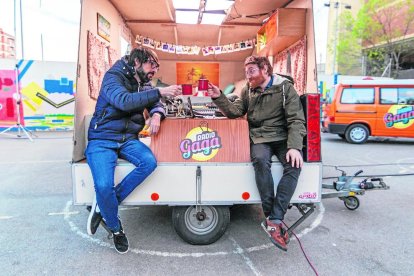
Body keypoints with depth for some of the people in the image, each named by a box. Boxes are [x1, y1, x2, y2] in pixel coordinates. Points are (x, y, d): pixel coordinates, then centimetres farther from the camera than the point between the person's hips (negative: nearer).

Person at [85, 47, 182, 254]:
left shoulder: (144, 85, 12)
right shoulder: (113, 77, -8)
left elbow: (156, 104, 13)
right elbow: (124, 101, -26)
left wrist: (156, 114, -13)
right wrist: (160, 92, -29)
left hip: (128, 139, 5)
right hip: (102, 140, -5)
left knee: (149, 162, -26)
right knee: (104, 186, -27)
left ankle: (103, 207, -9)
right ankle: (115, 228, 5)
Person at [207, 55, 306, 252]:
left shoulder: (285, 88, 0)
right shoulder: (248, 90, 12)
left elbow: (296, 120, -8)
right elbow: (235, 111, 4)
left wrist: (295, 147, -22)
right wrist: (218, 97, -11)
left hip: (282, 138, -1)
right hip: (259, 139, 1)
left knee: (294, 164, -30)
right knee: (260, 160, -32)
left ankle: (274, 220, -30)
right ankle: (273, 217, -26)